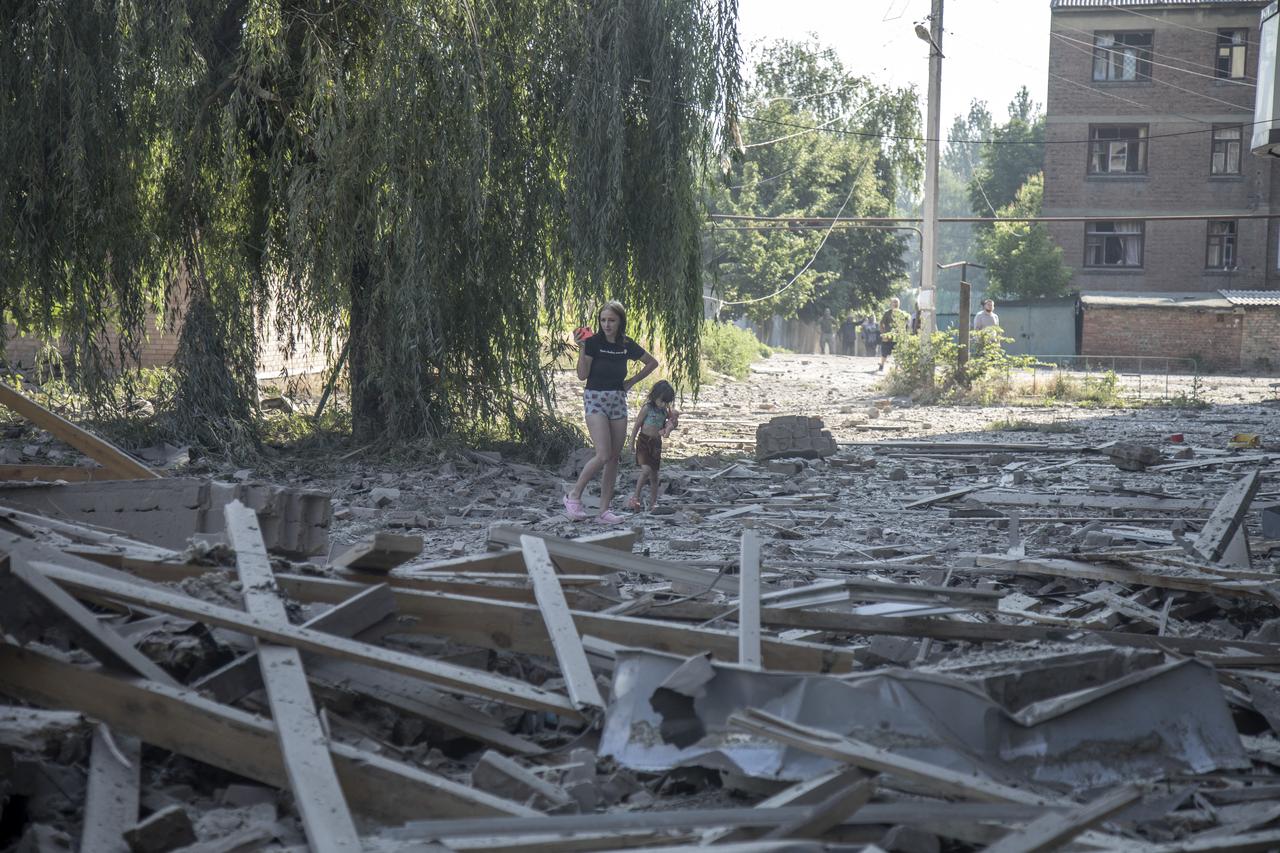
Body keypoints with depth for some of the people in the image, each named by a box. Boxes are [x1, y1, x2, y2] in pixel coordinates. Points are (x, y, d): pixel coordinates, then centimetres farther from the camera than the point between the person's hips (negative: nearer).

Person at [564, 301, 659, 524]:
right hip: (595, 399, -5)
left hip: (618, 400, 5)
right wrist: (582, 348, -20)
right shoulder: (593, 342, -7)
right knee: (603, 456, -18)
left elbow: (652, 363, 19)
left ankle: (604, 510, 6)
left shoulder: (627, 346, 5)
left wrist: (632, 381, 9)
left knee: (614, 458, 2)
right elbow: (582, 375, -12)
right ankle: (574, 496, -2)